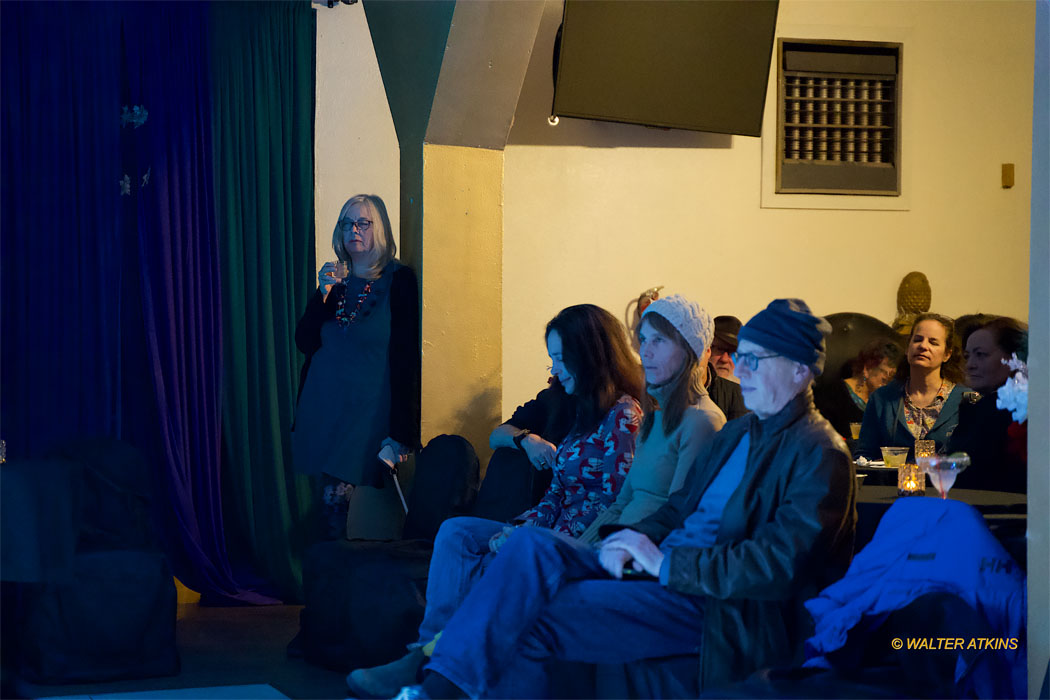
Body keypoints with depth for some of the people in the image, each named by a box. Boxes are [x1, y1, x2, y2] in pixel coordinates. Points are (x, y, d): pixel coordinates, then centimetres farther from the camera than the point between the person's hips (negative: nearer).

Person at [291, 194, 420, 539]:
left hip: (369, 409, -5)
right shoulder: (335, 281, 13)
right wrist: (322, 295, -7)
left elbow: (405, 357, -9)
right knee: (332, 497, 3)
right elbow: (305, 343, 8)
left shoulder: (398, 281, -4)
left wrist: (400, 430, -15)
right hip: (326, 407, 5)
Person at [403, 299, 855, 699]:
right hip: (658, 570, 9)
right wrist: (633, 540, -1)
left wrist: (665, 561, -19)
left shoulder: (821, 455, -8)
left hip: (717, 604, -9)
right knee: (534, 544, -15)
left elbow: (778, 566, -19)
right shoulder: (736, 433, 22)